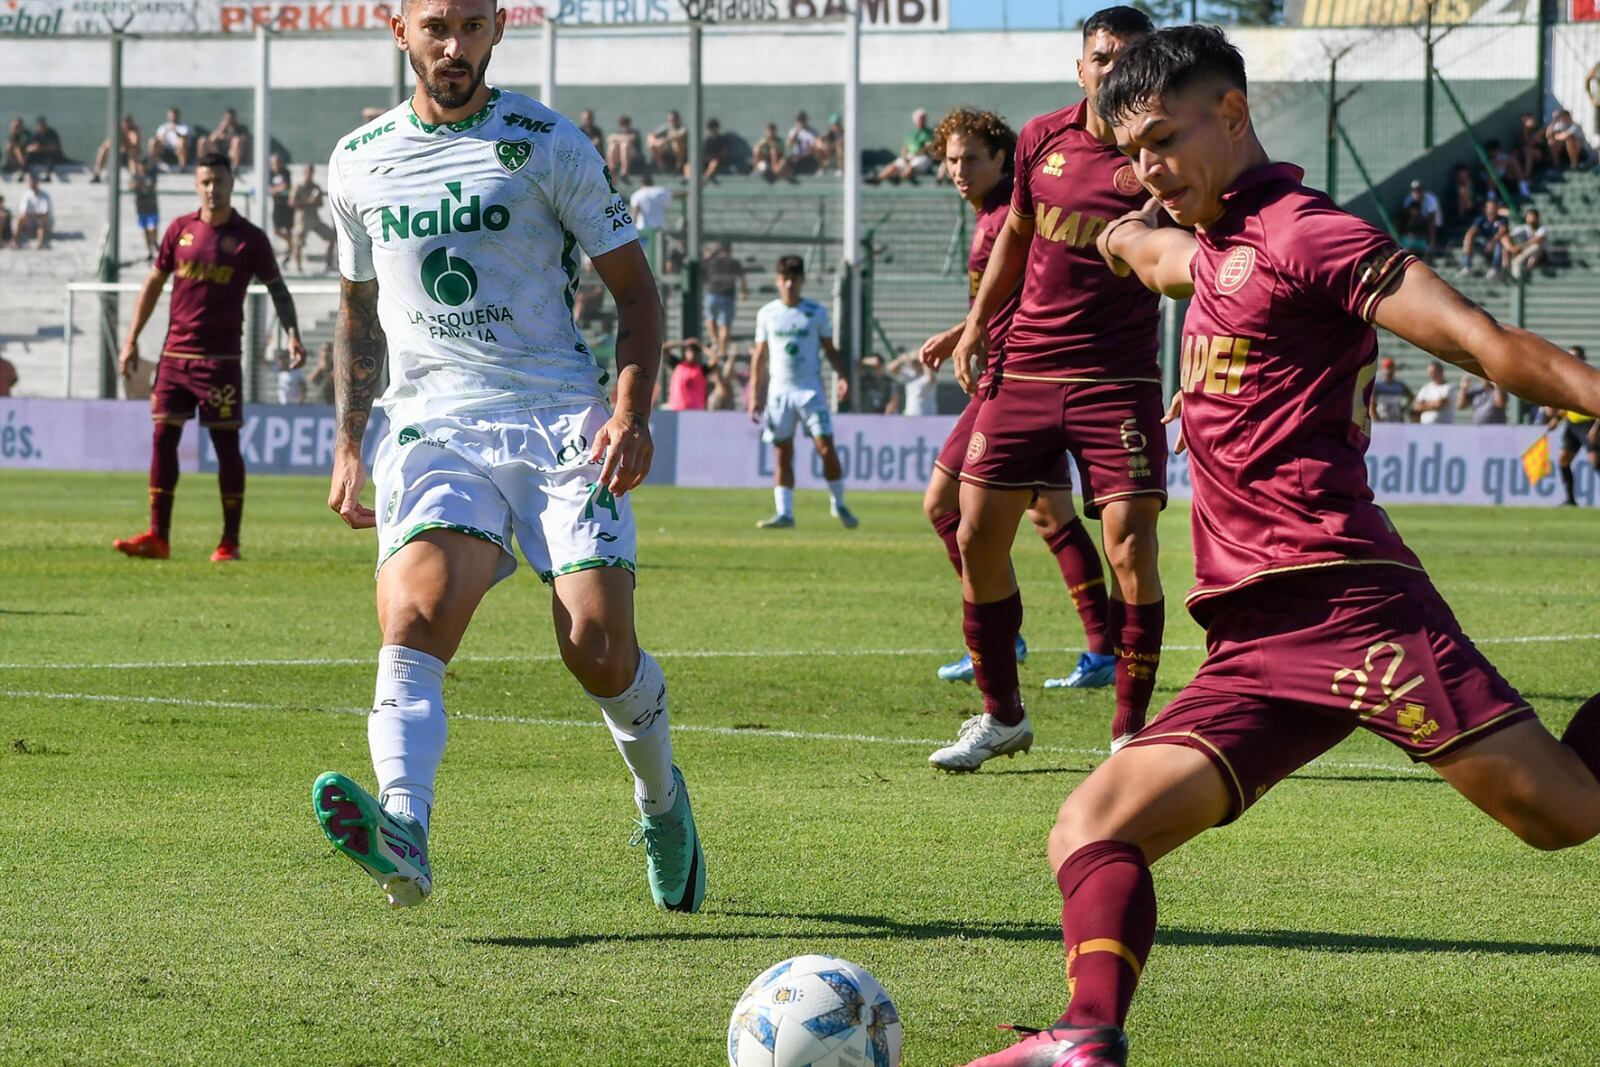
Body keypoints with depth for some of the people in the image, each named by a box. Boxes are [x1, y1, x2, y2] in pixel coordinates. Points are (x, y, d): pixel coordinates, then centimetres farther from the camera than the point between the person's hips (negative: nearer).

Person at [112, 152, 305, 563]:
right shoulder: (180, 229, 7)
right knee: (163, 437, -1)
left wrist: (292, 336, -16)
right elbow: (154, 284, 14)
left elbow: (277, 289, 0)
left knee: (226, 444, -1)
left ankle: (230, 542, 5)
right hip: (175, 353, 3)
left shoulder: (249, 238, -2)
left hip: (221, 358, -3)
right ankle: (157, 537, 3)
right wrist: (131, 340, 10)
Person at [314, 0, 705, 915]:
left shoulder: (549, 145, 2)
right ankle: (403, 836, -44)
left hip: (561, 421, -2)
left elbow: (635, 289, 6)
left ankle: (662, 800, 22)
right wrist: (348, 445, 16)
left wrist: (633, 412, -9)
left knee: (599, 649, -10)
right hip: (432, 427, 2)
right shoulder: (359, 164, 12)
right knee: (415, 615, -26)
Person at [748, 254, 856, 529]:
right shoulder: (767, 314, 7)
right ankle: (784, 513, -1)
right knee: (783, 453, -1)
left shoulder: (816, 313, 4)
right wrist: (754, 395, 6)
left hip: (811, 389, -1)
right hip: (779, 390, 1)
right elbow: (759, 357, 11)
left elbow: (830, 350, 8)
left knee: (826, 448, -9)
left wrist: (843, 375, -9)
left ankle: (838, 504, 8)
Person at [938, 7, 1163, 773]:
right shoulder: (1042, 140, 5)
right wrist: (978, 324, 21)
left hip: (1118, 379, -4)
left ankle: (1130, 732, -1)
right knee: (977, 536, 1)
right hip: (1025, 370, 4)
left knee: (1131, 546, -14)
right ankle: (1002, 716, 20)